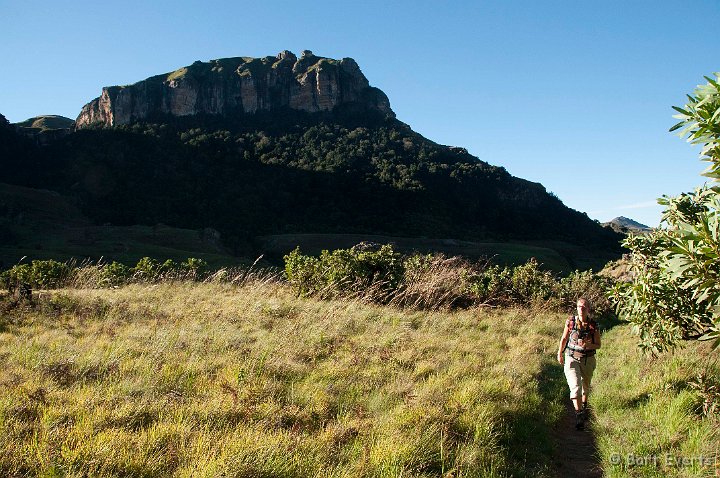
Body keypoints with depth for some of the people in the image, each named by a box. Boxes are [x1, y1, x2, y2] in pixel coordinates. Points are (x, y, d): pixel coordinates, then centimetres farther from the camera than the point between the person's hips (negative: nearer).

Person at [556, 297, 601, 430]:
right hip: (572, 359, -1)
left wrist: (587, 345, -21)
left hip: (588, 360, 1)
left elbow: (598, 345, -1)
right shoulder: (570, 322, -7)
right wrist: (560, 353, -5)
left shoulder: (593, 325, -9)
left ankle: (584, 406, 48)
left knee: (586, 385, 21)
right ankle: (579, 415, -13)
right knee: (575, 386, -15)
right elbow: (564, 338, 5)